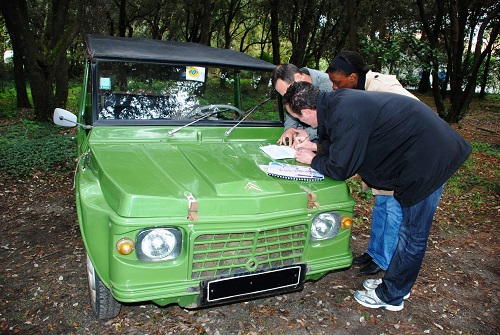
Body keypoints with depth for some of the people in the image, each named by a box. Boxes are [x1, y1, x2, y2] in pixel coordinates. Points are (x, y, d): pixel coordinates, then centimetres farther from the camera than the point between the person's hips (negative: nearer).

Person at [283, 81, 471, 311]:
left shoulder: (345, 115, -28)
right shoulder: (337, 101, 2)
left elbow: (339, 170, -19)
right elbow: (338, 144, 17)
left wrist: (313, 159, -3)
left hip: (430, 159, -10)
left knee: (412, 235, 5)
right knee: (408, 229, 20)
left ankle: (390, 296, 22)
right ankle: (394, 283, 37)